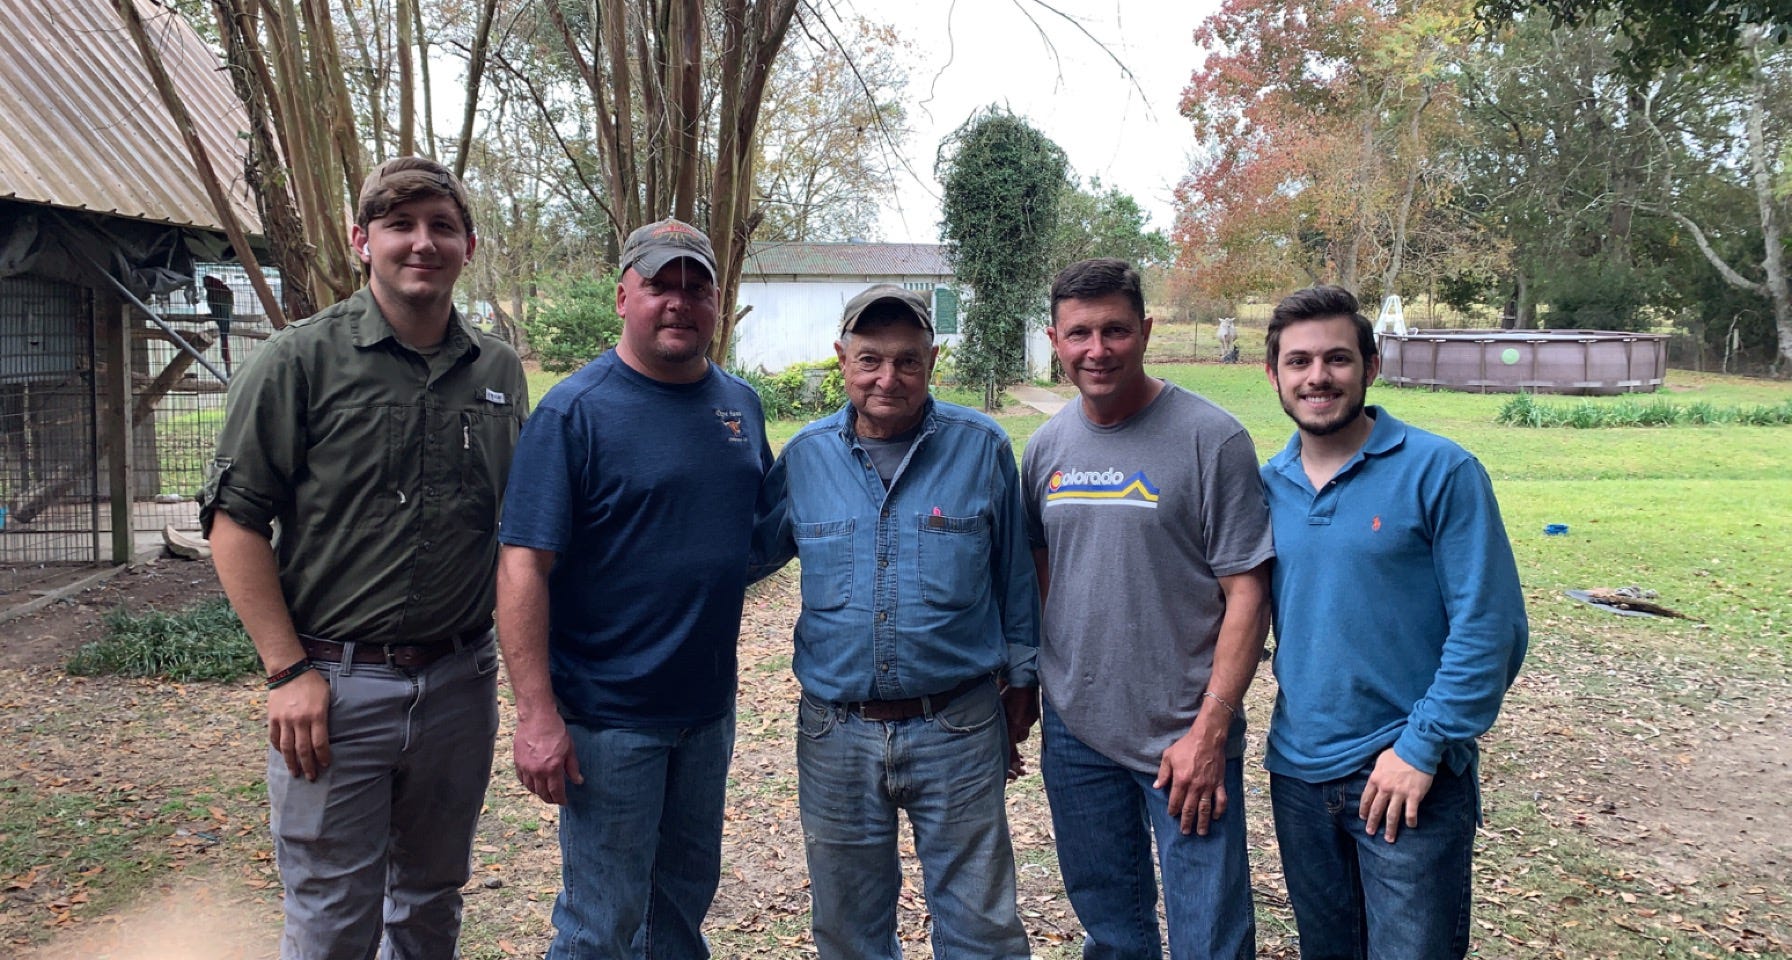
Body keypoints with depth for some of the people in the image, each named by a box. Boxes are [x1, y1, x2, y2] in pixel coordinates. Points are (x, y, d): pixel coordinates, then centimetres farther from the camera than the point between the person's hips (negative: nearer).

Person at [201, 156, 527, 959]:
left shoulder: (499, 371, 6)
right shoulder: (299, 360, -6)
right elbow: (235, 521, -7)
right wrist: (289, 671, -12)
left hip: (460, 681, 4)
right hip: (335, 684, -4)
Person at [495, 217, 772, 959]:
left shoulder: (740, 404, 5)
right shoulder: (574, 411, -13)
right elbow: (523, 567, -17)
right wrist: (537, 714, -21)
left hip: (710, 704, 6)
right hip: (610, 713, -5)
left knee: (686, 897, 22)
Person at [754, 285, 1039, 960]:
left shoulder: (981, 448, -4)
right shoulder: (805, 456, 0)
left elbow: (1015, 576, 4)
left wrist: (1020, 682, 8)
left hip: (957, 728, -2)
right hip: (835, 732, 2)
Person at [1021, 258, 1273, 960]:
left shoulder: (1210, 439, -11)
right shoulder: (1046, 446, 4)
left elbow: (1246, 593, -12)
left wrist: (1208, 731, -16)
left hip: (1184, 737, -4)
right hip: (1073, 731, 5)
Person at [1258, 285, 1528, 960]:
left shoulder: (1440, 471, -10)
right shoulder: (1267, 485, 4)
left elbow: (1490, 628, -12)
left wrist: (1422, 748, -16)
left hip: (1411, 779, -5)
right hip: (1298, 774, 5)